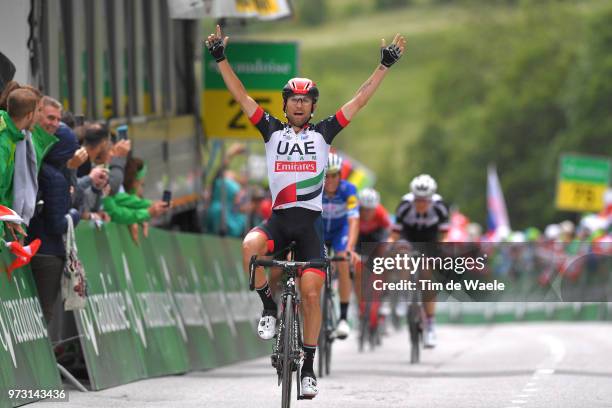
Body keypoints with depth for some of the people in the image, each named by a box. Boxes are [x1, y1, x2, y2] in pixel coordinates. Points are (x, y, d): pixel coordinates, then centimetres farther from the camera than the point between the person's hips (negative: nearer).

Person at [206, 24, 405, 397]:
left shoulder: (324, 133, 8)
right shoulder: (272, 130, 9)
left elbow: (360, 100, 7)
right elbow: (241, 96, 6)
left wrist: (386, 65, 3)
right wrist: (221, 59, -1)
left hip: (310, 223, 0)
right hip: (278, 220, 0)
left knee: (312, 294, -8)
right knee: (251, 245, -34)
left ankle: (309, 367, 2)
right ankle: (269, 307, -12)